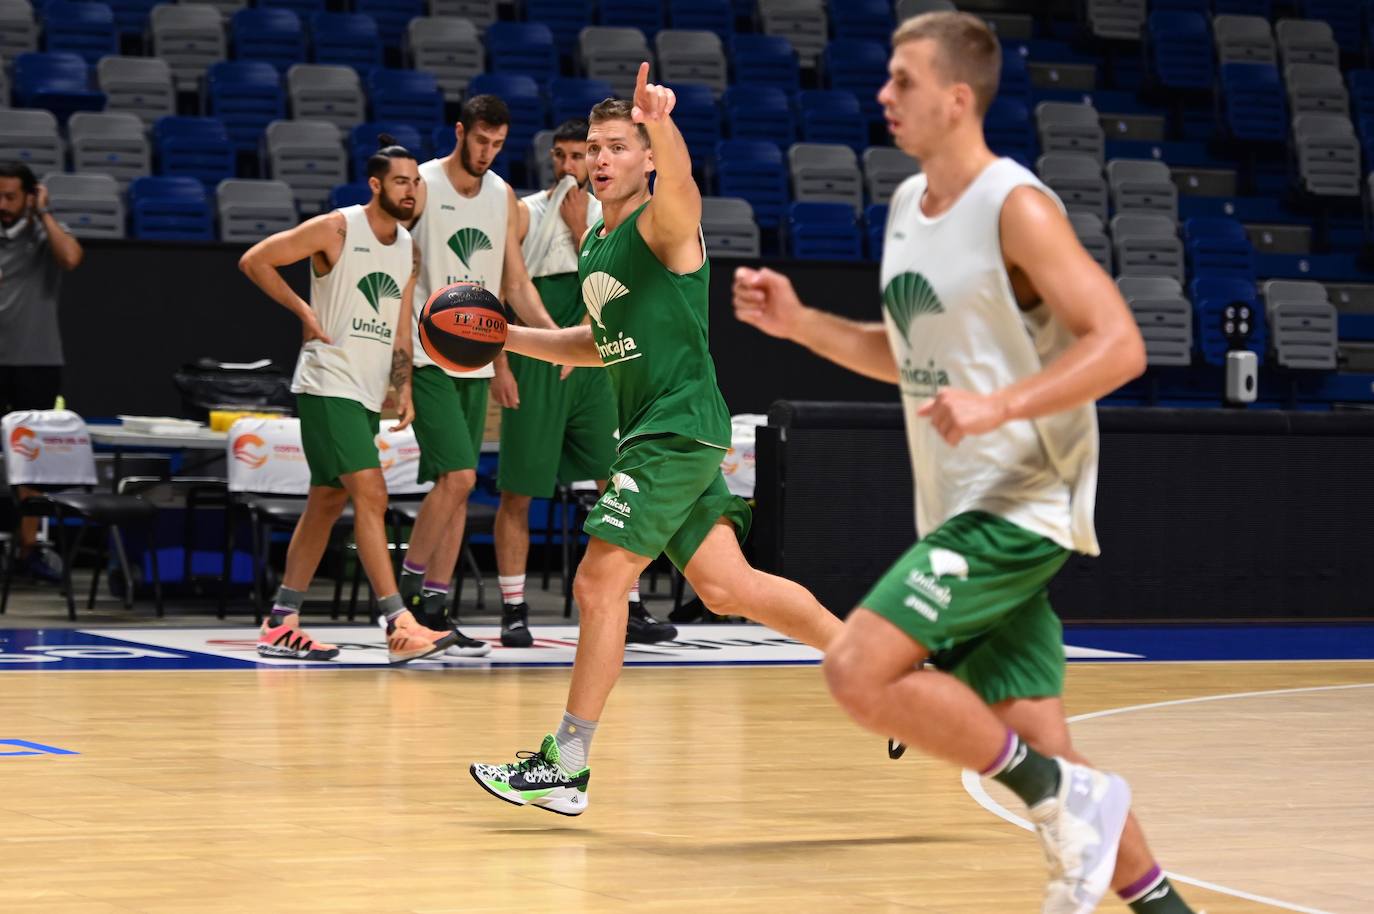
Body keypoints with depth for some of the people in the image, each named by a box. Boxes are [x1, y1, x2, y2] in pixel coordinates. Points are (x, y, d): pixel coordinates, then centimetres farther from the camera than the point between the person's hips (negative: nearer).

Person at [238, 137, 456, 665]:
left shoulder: (409, 248, 12)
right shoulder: (337, 229, -9)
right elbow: (254, 260, -7)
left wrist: (404, 390, 6)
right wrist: (303, 310, -11)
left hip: (367, 393, 8)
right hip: (328, 383, -8)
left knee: (326, 504, 10)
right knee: (371, 496, -17)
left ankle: (281, 626, 17)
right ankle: (399, 626, -22)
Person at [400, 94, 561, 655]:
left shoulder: (503, 197, 12)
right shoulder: (422, 186, -7)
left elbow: (514, 283, 16)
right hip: (427, 357, -6)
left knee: (457, 487, 5)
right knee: (458, 476, -16)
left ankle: (436, 605, 9)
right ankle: (409, 584, -2)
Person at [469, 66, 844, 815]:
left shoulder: (663, 222, -10)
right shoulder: (593, 246, 17)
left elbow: (679, 180, -35)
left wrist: (661, 123, -57)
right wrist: (505, 337, 21)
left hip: (679, 428, -9)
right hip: (653, 434, 9)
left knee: (599, 583, -9)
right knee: (728, 588, 9)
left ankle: (566, 768, -2)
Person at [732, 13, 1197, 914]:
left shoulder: (1018, 208, -13)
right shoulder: (908, 205, 13)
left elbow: (1119, 345, -20)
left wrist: (998, 406, -31)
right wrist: (798, 321, 12)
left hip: (1020, 504, -8)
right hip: (962, 510, 8)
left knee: (858, 669, -19)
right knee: (1037, 746, 6)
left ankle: (1063, 797, -8)